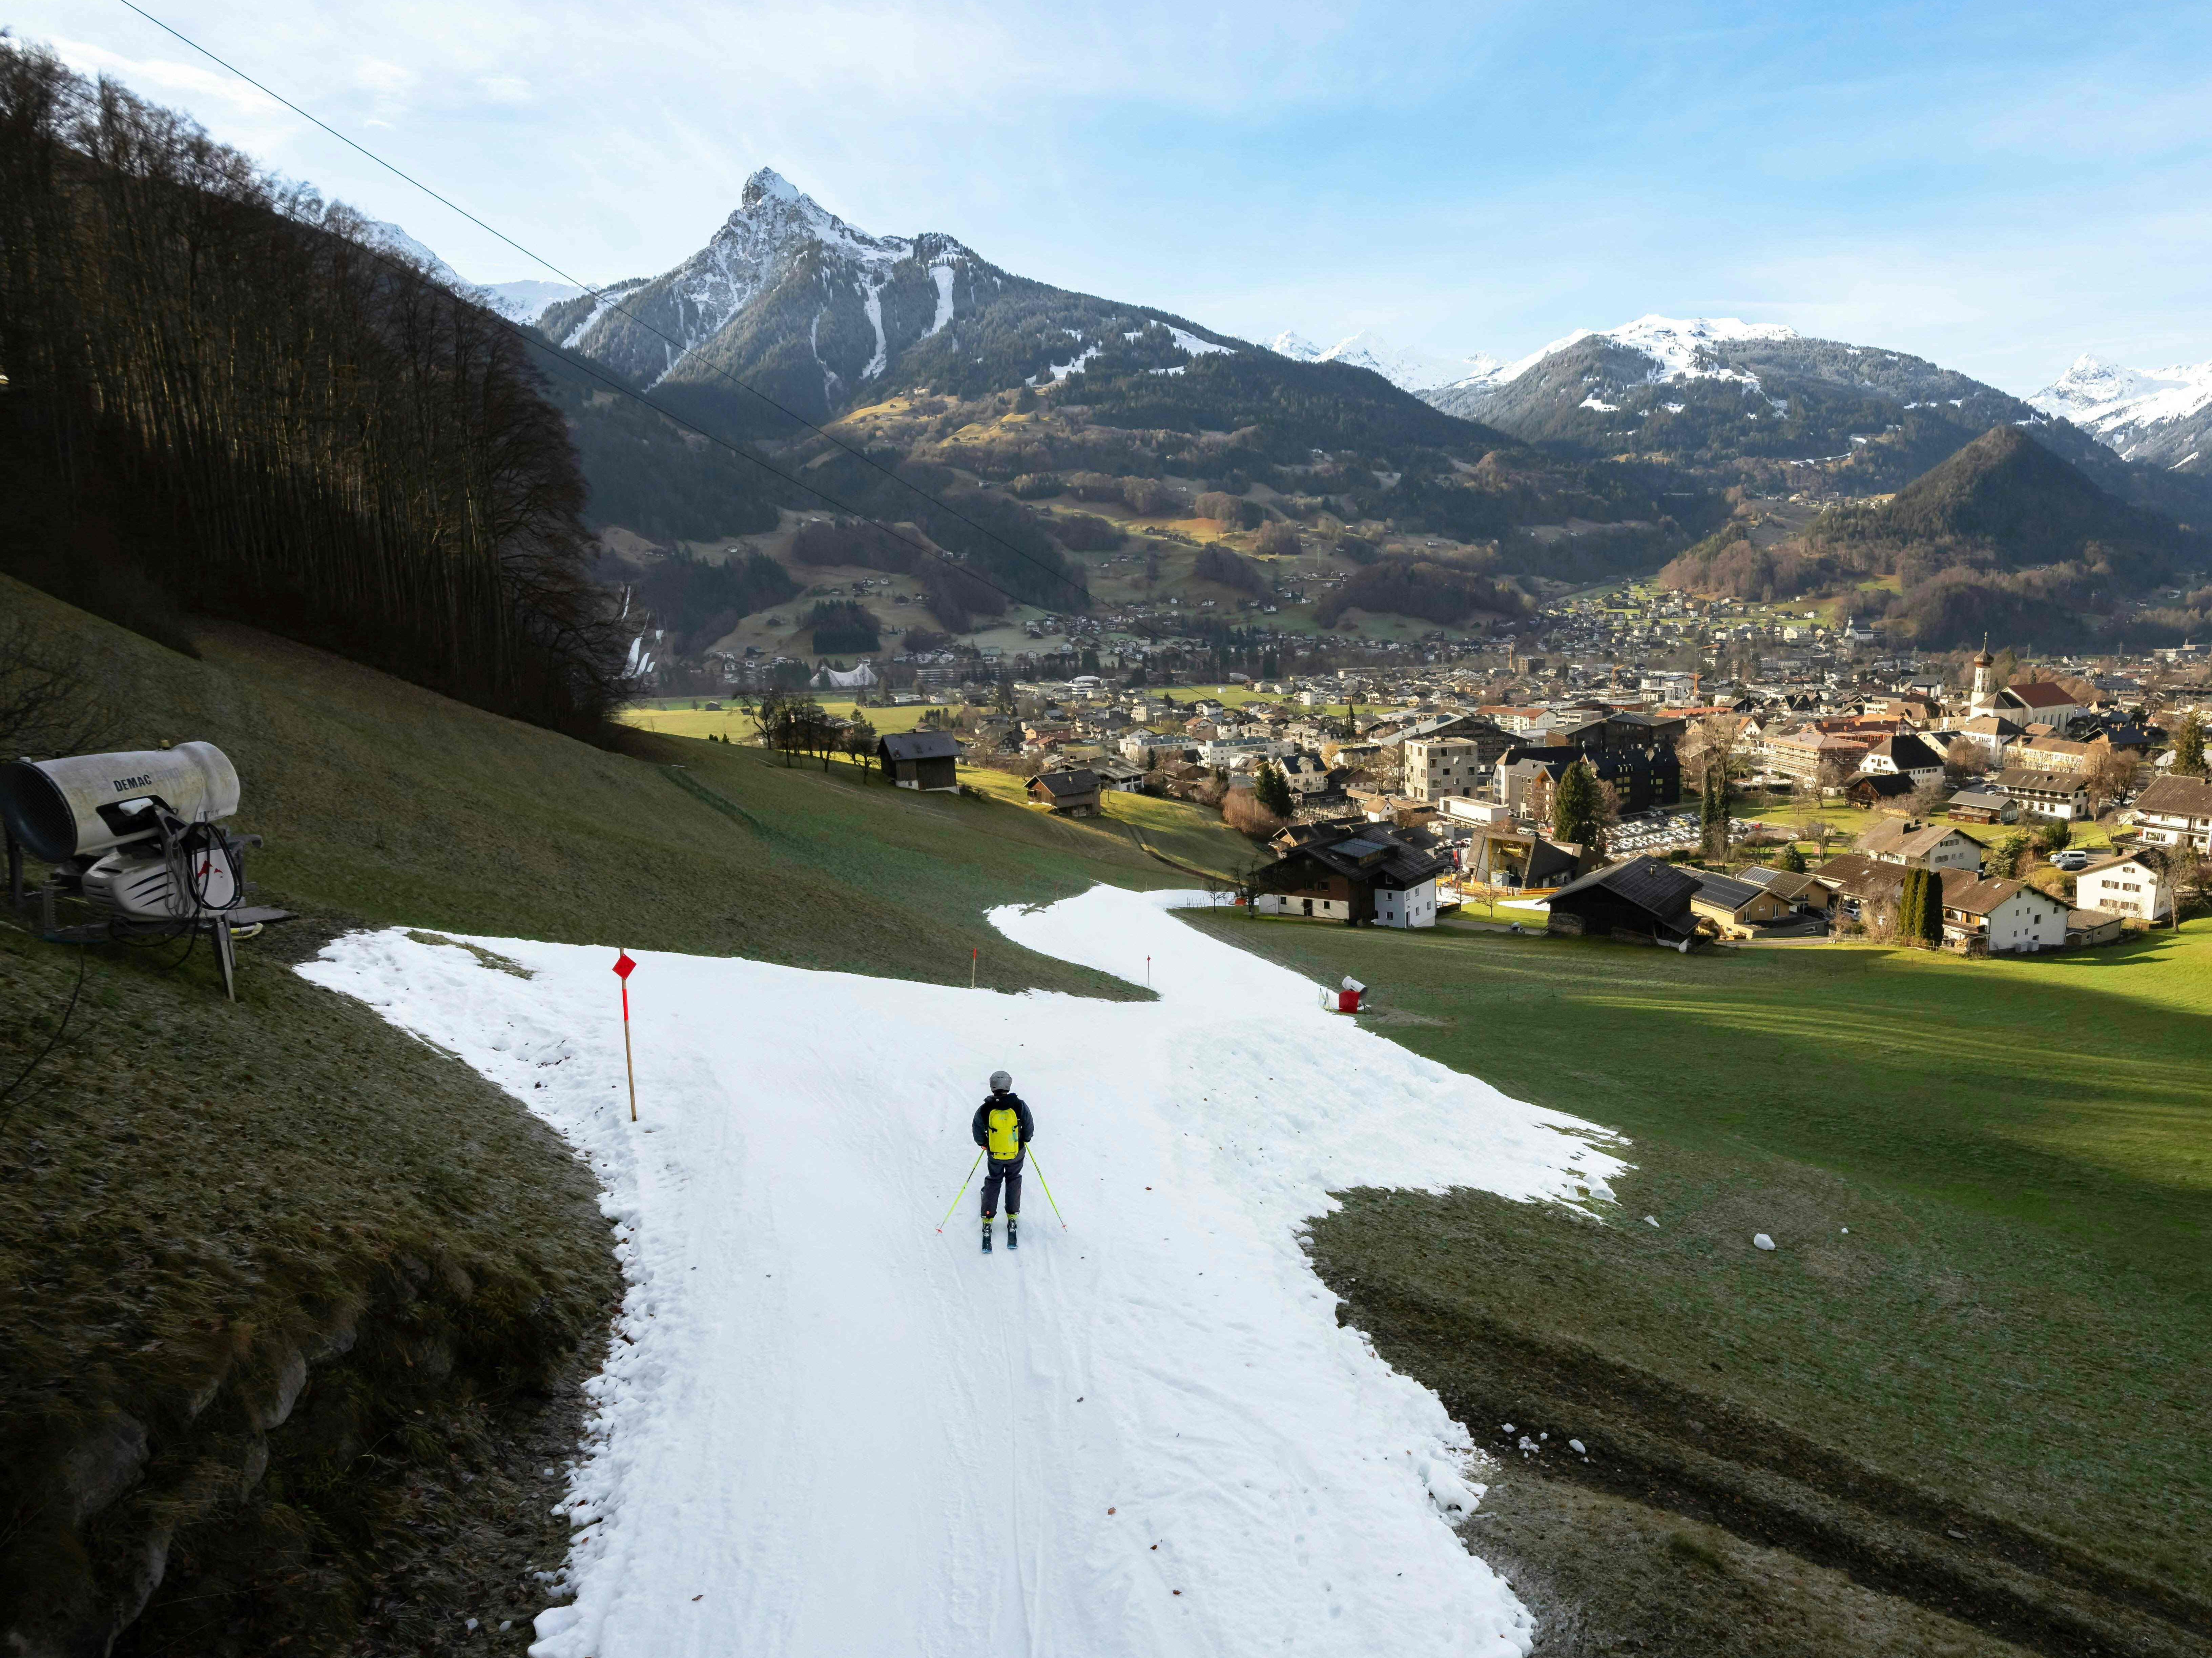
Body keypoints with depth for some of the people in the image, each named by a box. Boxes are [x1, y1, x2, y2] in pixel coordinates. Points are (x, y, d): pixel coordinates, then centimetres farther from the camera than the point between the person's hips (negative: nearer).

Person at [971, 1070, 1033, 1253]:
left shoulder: (986, 1109, -21)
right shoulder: (1019, 1105, -21)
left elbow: (977, 1130, -7)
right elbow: (1029, 1127, -8)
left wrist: (983, 1143, 14)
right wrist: (1026, 1139, 13)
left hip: (995, 1155, 0)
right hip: (1017, 1154, 0)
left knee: (993, 1182, 21)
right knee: (1014, 1181, 22)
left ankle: (988, 1219, 23)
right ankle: (1012, 1217, 28)